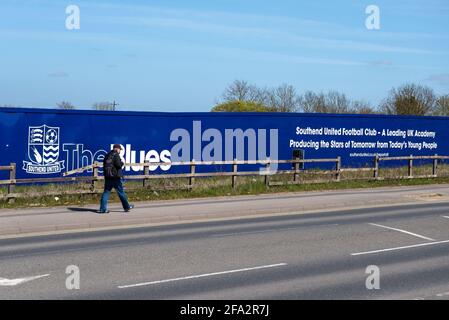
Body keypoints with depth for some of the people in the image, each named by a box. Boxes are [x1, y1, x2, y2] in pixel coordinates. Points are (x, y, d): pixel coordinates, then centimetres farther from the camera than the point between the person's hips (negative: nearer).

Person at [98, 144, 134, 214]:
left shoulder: (107, 155, 15)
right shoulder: (116, 155, -9)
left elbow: (104, 165, 19)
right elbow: (118, 164, -19)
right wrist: (122, 163, 0)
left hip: (107, 177, 7)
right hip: (115, 176, -7)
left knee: (106, 191, 5)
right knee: (121, 192, 4)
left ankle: (103, 209, -1)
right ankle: (127, 207, 13)